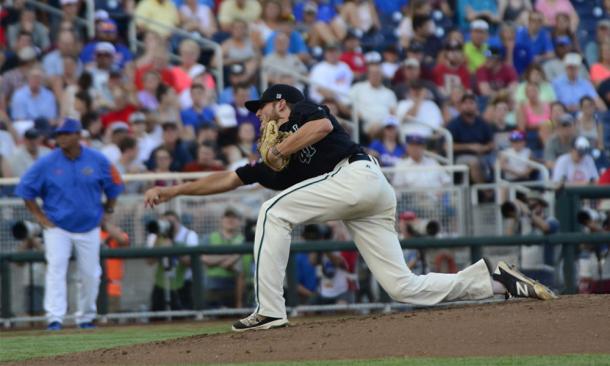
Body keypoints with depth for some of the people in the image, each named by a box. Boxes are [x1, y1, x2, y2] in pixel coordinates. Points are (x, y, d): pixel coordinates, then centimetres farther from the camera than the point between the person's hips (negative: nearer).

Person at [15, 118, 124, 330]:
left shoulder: (98, 161, -4)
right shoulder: (47, 163, -7)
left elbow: (114, 186, 11)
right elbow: (25, 189, 2)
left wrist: (107, 211, 6)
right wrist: (39, 216, -3)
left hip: (89, 227, 2)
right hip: (57, 226, -2)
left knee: (90, 274, 5)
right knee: (56, 268, -16)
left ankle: (85, 317, 23)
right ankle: (54, 318, -19)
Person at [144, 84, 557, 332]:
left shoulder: (301, 112, 13)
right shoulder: (272, 160, 33)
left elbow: (323, 125, -10)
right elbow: (227, 179, 32)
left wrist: (280, 151, 0)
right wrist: (173, 191, 27)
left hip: (357, 174, -9)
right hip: (373, 196, 9)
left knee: (274, 213, -10)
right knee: (403, 287, -1)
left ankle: (270, 310, -14)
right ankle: (496, 279, 1)